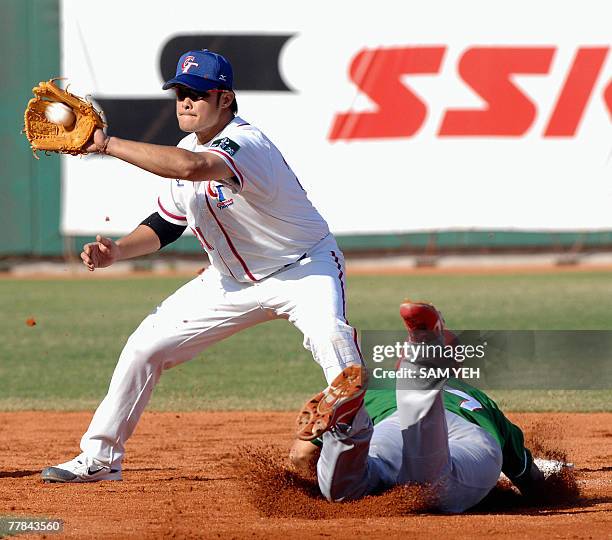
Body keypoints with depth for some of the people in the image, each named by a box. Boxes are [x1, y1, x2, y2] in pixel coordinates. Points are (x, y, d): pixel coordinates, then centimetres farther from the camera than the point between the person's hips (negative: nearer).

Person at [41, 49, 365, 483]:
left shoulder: (246, 143, -29)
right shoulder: (184, 151, -2)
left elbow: (191, 167, -50)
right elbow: (166, 225, 10)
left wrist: (106, 145, -45)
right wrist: (117, 251, -9)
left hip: (304, 267, -7)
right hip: (233, 279, 8)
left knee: (329, 334, -37)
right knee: (145, 345, 3)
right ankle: (100, 458, 16)